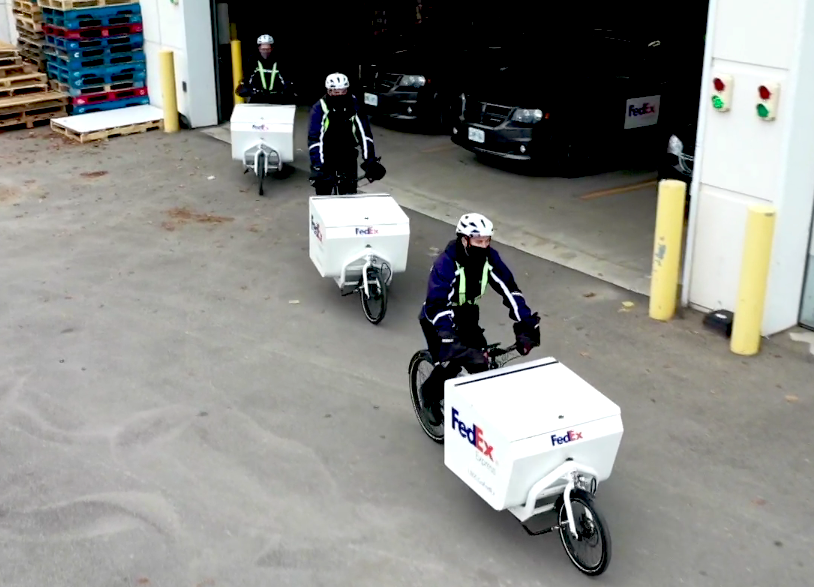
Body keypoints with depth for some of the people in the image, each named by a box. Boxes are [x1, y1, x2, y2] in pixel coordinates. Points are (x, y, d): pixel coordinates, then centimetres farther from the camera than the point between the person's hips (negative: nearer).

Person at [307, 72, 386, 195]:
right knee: (323, 193, -2)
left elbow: (364, 134, -18)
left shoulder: (354, 106, -15)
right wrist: (317, 166, -38)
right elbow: (315, 139, -27)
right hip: (326, 156, -2)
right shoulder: (320, 108, -21)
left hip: (347, 157, 2)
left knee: (350, 194, -1)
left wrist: (371, 161, -26)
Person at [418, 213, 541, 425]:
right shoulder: (446, 263, -32)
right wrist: (449, 340, -49)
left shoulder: (489, 257, -17)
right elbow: (436, 306, -38)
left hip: (467, 315, 5)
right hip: (438, 317, -5)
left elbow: (509, 289, -15)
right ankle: (430, 393, 13)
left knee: (480, 361, -10)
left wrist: (527, 324, -23)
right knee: (452, 361, -17)